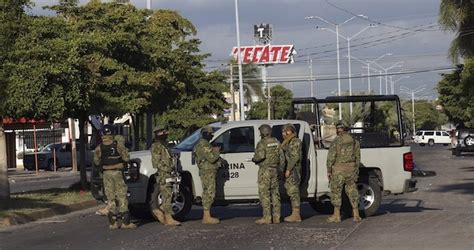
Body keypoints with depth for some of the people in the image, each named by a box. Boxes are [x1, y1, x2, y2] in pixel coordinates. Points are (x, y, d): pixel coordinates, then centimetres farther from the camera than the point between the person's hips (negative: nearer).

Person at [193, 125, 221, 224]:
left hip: (208, 172, 11)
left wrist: (215, 150, 10)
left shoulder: (203, 144, 18)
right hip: (207, 172, -11)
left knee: (208, 194, 12)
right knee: (209, 193, -10)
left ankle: (206, 216, 16)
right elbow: (212, 158, -23)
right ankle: (207, 217, -10)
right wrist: (217, 151, -7)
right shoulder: (204, 145, -17)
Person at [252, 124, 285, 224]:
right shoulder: (276, 142, 9)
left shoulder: (262, 143, -12)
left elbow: (260, 156, -24)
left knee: (264, 193, -3)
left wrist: (254, 159, -4)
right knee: (274, 193, 10)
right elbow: (281, 157, 8)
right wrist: (281, 169, 14)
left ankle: (267, 217, -6)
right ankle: (276, 217, 10)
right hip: (274, 170, 7)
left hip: (264, 170, -7)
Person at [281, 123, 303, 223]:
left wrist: (288, 169, -21)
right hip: (290, 170, 10)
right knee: (292, 191, 11)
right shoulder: (289, 142, 19)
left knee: (293, 191, -9)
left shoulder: (295, 142, -13)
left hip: (293, 170, -10)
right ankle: (295, 214, 15)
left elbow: (295, 157, -20)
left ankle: (296, 215, -7)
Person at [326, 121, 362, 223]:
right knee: (352, 191, 10)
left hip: (338, 170, -5)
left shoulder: (336, 142, -10)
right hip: (351, 169, 5)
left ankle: (337, 215, 6)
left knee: (336, 192, 4)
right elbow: (357, 157, 11)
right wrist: (356, 169, 18)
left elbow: (331, 157, -11)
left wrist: (329, 171, -3)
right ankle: (356, 215, 9)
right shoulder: (354, 141, 7)